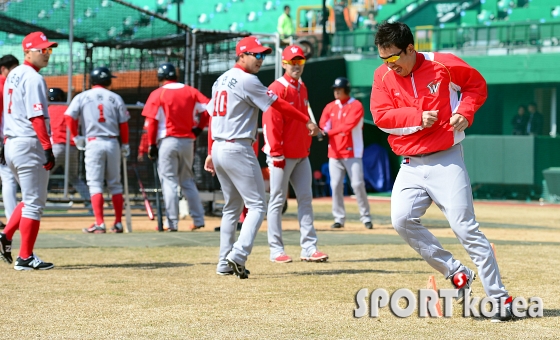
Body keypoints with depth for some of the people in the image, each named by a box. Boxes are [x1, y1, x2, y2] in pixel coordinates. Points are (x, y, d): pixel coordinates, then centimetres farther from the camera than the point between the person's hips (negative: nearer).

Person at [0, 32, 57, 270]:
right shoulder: (33, 79, -13)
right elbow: (37, 117, -20)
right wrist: (48, 148, -21)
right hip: (29, 145, -9)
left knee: (31, 199, 21)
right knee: (34, 202, -3)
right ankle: (25, 258, -2)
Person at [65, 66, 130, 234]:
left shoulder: (82, 97, 4)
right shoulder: (115, 98, 7)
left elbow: (69, 117, -8)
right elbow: (124, 123, 6)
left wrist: (76, 137, 2)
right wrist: (125, 145, 14)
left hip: (93, 143, -2)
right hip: (113, 143, 2)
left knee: (95, 184, -2)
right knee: (115, 184, 11)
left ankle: (100, 224, -11)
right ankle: (118, 223, 12)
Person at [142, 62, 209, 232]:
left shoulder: (158, 94, -3)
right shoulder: (190, 91, 7)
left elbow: (152, 121, -8)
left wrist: (152, 145, -4)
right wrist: (198, 128, 7)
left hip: (167, 140, -4)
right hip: (187, 141, 4)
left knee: (169, 181, -1)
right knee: (188, 181, 15)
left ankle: (172, 223, -5)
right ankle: (198, 219, 10)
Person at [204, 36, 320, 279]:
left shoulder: (221, 80, 15)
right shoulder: (247, 80, -11)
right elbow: (278, 105, -10)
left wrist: (211, 152, 18)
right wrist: (307, 121, -3)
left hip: (219, 149, 9)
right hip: (238, 149, -9)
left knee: (232, 207, 16)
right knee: (257, 205, -6)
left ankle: (225, 263, 14)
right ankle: (238, 256, -20)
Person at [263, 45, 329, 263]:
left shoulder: (302, 88, 14)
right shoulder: (277, 88, -10)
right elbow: (270, 123, -16)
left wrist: (306, 147, 15)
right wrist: (276, 153, -19)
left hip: (301, 155, 8)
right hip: (282, 155, -8)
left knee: (305, 199, 6)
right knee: (277, 201, -2)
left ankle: (309, 248, 8)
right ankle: (276, 250, 1)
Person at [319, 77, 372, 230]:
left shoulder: (356, 106, -6)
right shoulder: (330, 107, 11)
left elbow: (348, 125, -19)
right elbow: (323, 124, -1)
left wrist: (329, 132, -24)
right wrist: (325, 129, -24)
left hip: (352, 152, -5)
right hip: (334, 153, 5)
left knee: (357, 184, -8)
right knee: (336, 185, 1)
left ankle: (366, 217, 1)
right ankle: (339, 218, 8)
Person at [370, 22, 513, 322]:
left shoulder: (443, 65, -7)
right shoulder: (383, 75, 2)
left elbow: (477, 85, 6)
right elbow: (381, 116, -7)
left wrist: (465, 111, -10)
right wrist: (418, 117, -18)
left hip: (446, 160, -4)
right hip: (411, 166, 4)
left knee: (465, 227, -9)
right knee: (402, 220, -14)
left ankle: (499, 298, -4)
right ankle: (456, 273, 0)